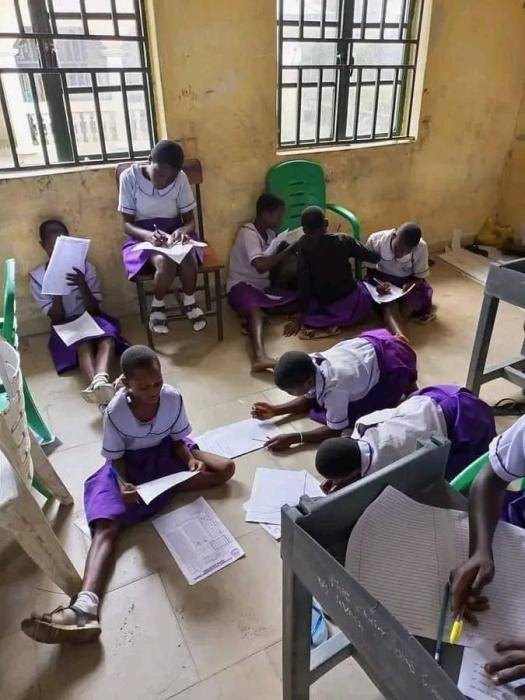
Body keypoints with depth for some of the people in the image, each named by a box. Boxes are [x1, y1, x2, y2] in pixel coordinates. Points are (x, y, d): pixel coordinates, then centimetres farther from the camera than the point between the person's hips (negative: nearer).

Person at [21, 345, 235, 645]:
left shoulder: (174, 398, -20)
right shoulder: (116, 412, -24)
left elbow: (178, 439, -5)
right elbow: (116, 457, -11)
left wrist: (191, 460, -25)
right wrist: (123, 484, -29)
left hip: (165, 453, 3)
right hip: (130, 464, -2)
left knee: (226, 468, -18)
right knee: (106, 527, -26)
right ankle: (86, 608, -41)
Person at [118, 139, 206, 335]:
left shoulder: (180, 178, -8)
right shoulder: (130, 177, -13)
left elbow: (190, 220, -3)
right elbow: (127, 224, -11)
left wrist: (182, 230, -28)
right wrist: (148, 235, -33)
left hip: (174, 231, 2)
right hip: (143, 235, -2)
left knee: (188, 257, -32)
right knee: (165, 262, -34)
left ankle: (189, 301, -3)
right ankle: (157, 305, -5)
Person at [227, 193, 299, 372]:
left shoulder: (270, 234, 13)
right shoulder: (248, 233, -15)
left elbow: (273, 265, 17)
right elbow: (260, 266, -30)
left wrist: (290, 252, 1)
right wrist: (288, 251, -21)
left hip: (263, 287, 8)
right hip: (242, 286, -8)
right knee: (255, 309, -42)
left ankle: (253, 317, -18)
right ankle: (260, 356, -65)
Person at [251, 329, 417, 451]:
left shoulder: (335, 388, -39)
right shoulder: (311, 363, -19)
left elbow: (336, 429, -25)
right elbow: (310, 398, -2)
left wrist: (292, 439, -31)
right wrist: (275, 411, -13)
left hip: (389, 362, -6)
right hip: (368, 343, 6)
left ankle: (405, 382, 12)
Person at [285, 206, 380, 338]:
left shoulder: (303, 244, -9)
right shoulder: (343, 240, -6)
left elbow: (304, 281, -11)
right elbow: (375, 257, 2)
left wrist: (300, 316, -5)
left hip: (321, 305, 0)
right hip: (352, 307, 0)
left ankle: (323, 320, 2)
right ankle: (339, 319, 7)